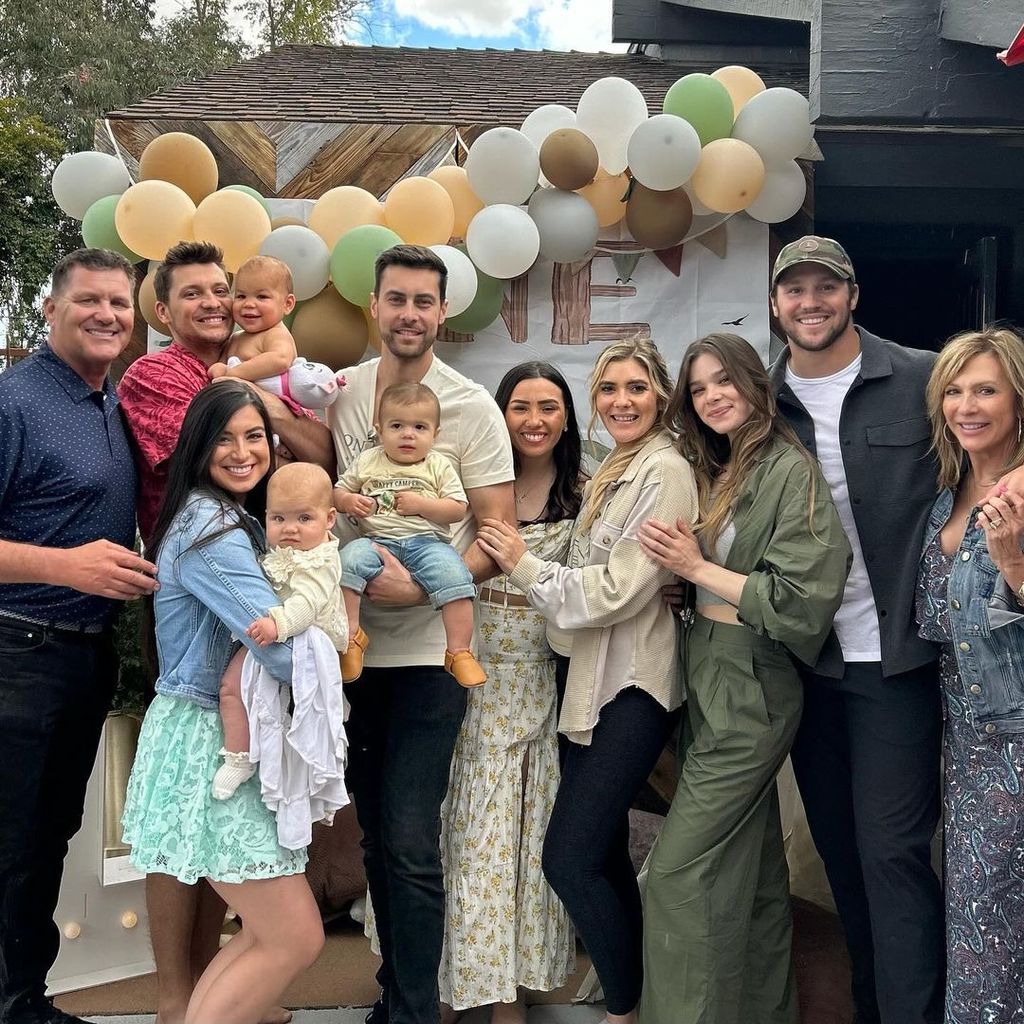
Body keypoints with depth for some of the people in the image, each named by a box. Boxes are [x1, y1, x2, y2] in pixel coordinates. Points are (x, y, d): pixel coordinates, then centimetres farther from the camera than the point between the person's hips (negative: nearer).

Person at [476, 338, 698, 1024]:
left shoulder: (665, 472, -13)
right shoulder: (613, 473, 15)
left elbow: (621, 589, -19)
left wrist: (524, 565, -11)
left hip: (634, 686, -9)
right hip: (600, 678, 9)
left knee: (569, 858, -8)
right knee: (603, 854, 15)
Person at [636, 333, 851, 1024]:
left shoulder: (791, 471, -12)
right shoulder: (715, 472, 12)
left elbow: (803, 602, -19)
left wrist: (699, 568, -16)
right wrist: (677, 563, -5)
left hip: (752, 690, -8)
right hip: (708, 680, 8)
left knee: (680, 870, -6)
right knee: (751, 861, 18)